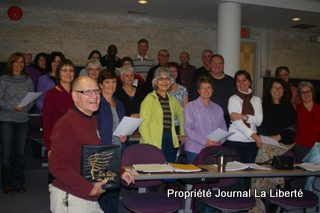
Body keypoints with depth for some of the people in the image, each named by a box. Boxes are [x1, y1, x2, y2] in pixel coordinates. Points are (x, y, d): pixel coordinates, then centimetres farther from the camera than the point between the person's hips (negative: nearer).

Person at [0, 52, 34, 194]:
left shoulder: (28, 80, 8)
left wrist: (25, 107, -13)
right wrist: (12, 107, -19)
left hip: (23, 120, 3)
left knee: (21, 152, 6)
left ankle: (18, 182, 19)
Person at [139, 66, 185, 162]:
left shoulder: (172, 100, 14)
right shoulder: (150, 99, -3)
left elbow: (181, 114, 32)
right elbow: (143, 125, -9)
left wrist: (183, 133, 25)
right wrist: (148, 144, -17)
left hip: (171, 144, 5)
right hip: (154, 144, -5)